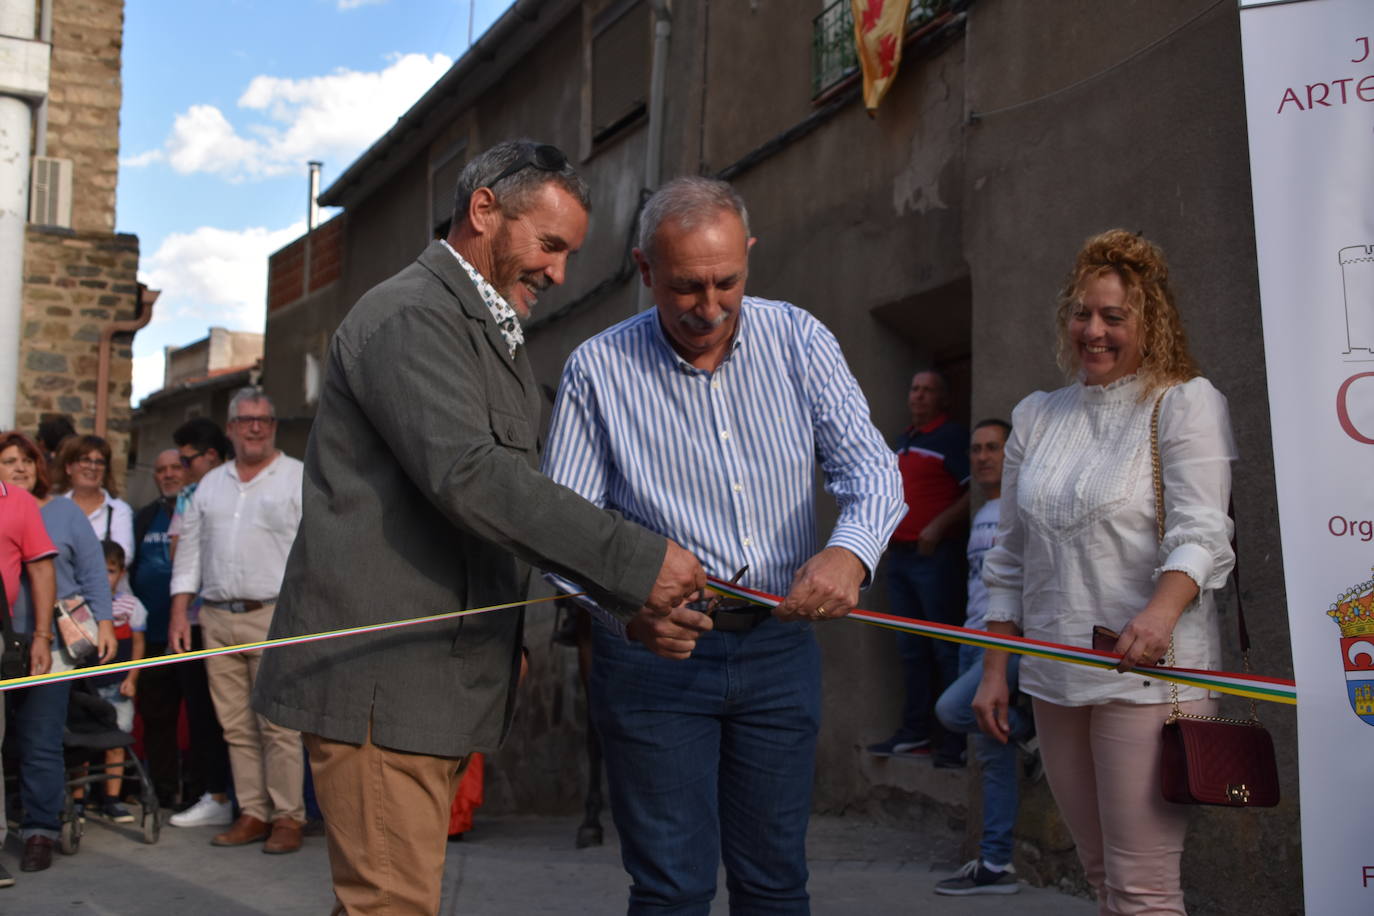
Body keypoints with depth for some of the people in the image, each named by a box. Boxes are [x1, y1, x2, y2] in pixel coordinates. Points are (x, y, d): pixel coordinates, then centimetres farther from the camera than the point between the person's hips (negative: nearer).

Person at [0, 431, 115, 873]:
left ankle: (40, 832, 5)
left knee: (41, 745, -3)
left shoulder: (64, 512, 9)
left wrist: (103, 622, -1)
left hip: (51, 645, -1)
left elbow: (93, 574, 9)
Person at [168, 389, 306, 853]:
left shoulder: (300, 479, 2)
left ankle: (287, 816, -3)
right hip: (218, 620, 5)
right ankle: (253, 813, 14)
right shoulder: (211, 484, 18)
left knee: (278, 723, -8)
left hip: (275, 617, -5)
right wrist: (179, 611, 10)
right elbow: (190, 549, 18)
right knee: (235, 725, 7)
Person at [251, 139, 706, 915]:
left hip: (439, 675, 10)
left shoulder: (495, 337, 22)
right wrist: (637, 560, -26)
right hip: (380, 676, -10)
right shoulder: (410, 317, -12)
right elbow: (465, 474, -25)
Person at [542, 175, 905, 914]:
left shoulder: (798, 341, 1)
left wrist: (851, 550, -30)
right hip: (656, 652, -2)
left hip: (779, 644, 3)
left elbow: (871, 469, -7)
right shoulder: (597, 370, -6)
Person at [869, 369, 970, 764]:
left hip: (935, 555, -9)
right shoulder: (903, 441, 19)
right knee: (911, 649, 13)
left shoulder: (953, 437, -6)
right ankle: (915, 732, 20)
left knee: (946, 649, -7)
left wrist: (938, 527, -19)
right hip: (899, 554, 9)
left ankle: (956, 742, -3)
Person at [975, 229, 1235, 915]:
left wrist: (1160, 612, -34)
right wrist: (994, 671, 11)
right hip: (1055, 679, 6)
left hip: (1148, 674, -5)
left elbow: (1202, 534, -15)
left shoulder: (1186, 402, -2)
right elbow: (1009, 561, 16)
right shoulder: (1036, 417, 14)